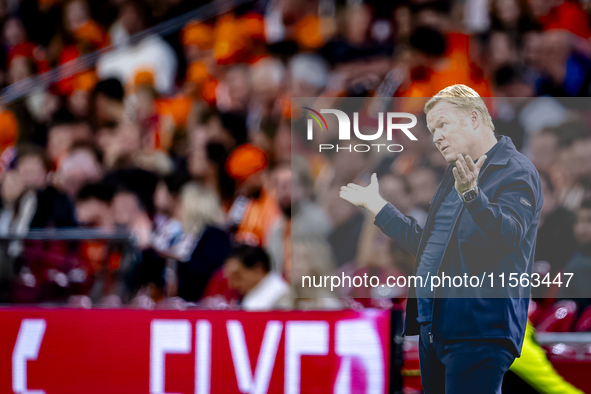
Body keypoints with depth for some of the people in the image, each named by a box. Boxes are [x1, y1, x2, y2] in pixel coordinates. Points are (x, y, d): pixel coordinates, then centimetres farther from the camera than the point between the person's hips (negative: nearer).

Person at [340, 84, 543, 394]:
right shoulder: (456, 175, 24)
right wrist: (374, 203, 38)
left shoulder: (516, 173, -7)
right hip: (433, 327, 10)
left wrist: (471, 194, -41)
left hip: (478, 330, -10)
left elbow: (508, 235, -25)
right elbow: (425, 243, 33)